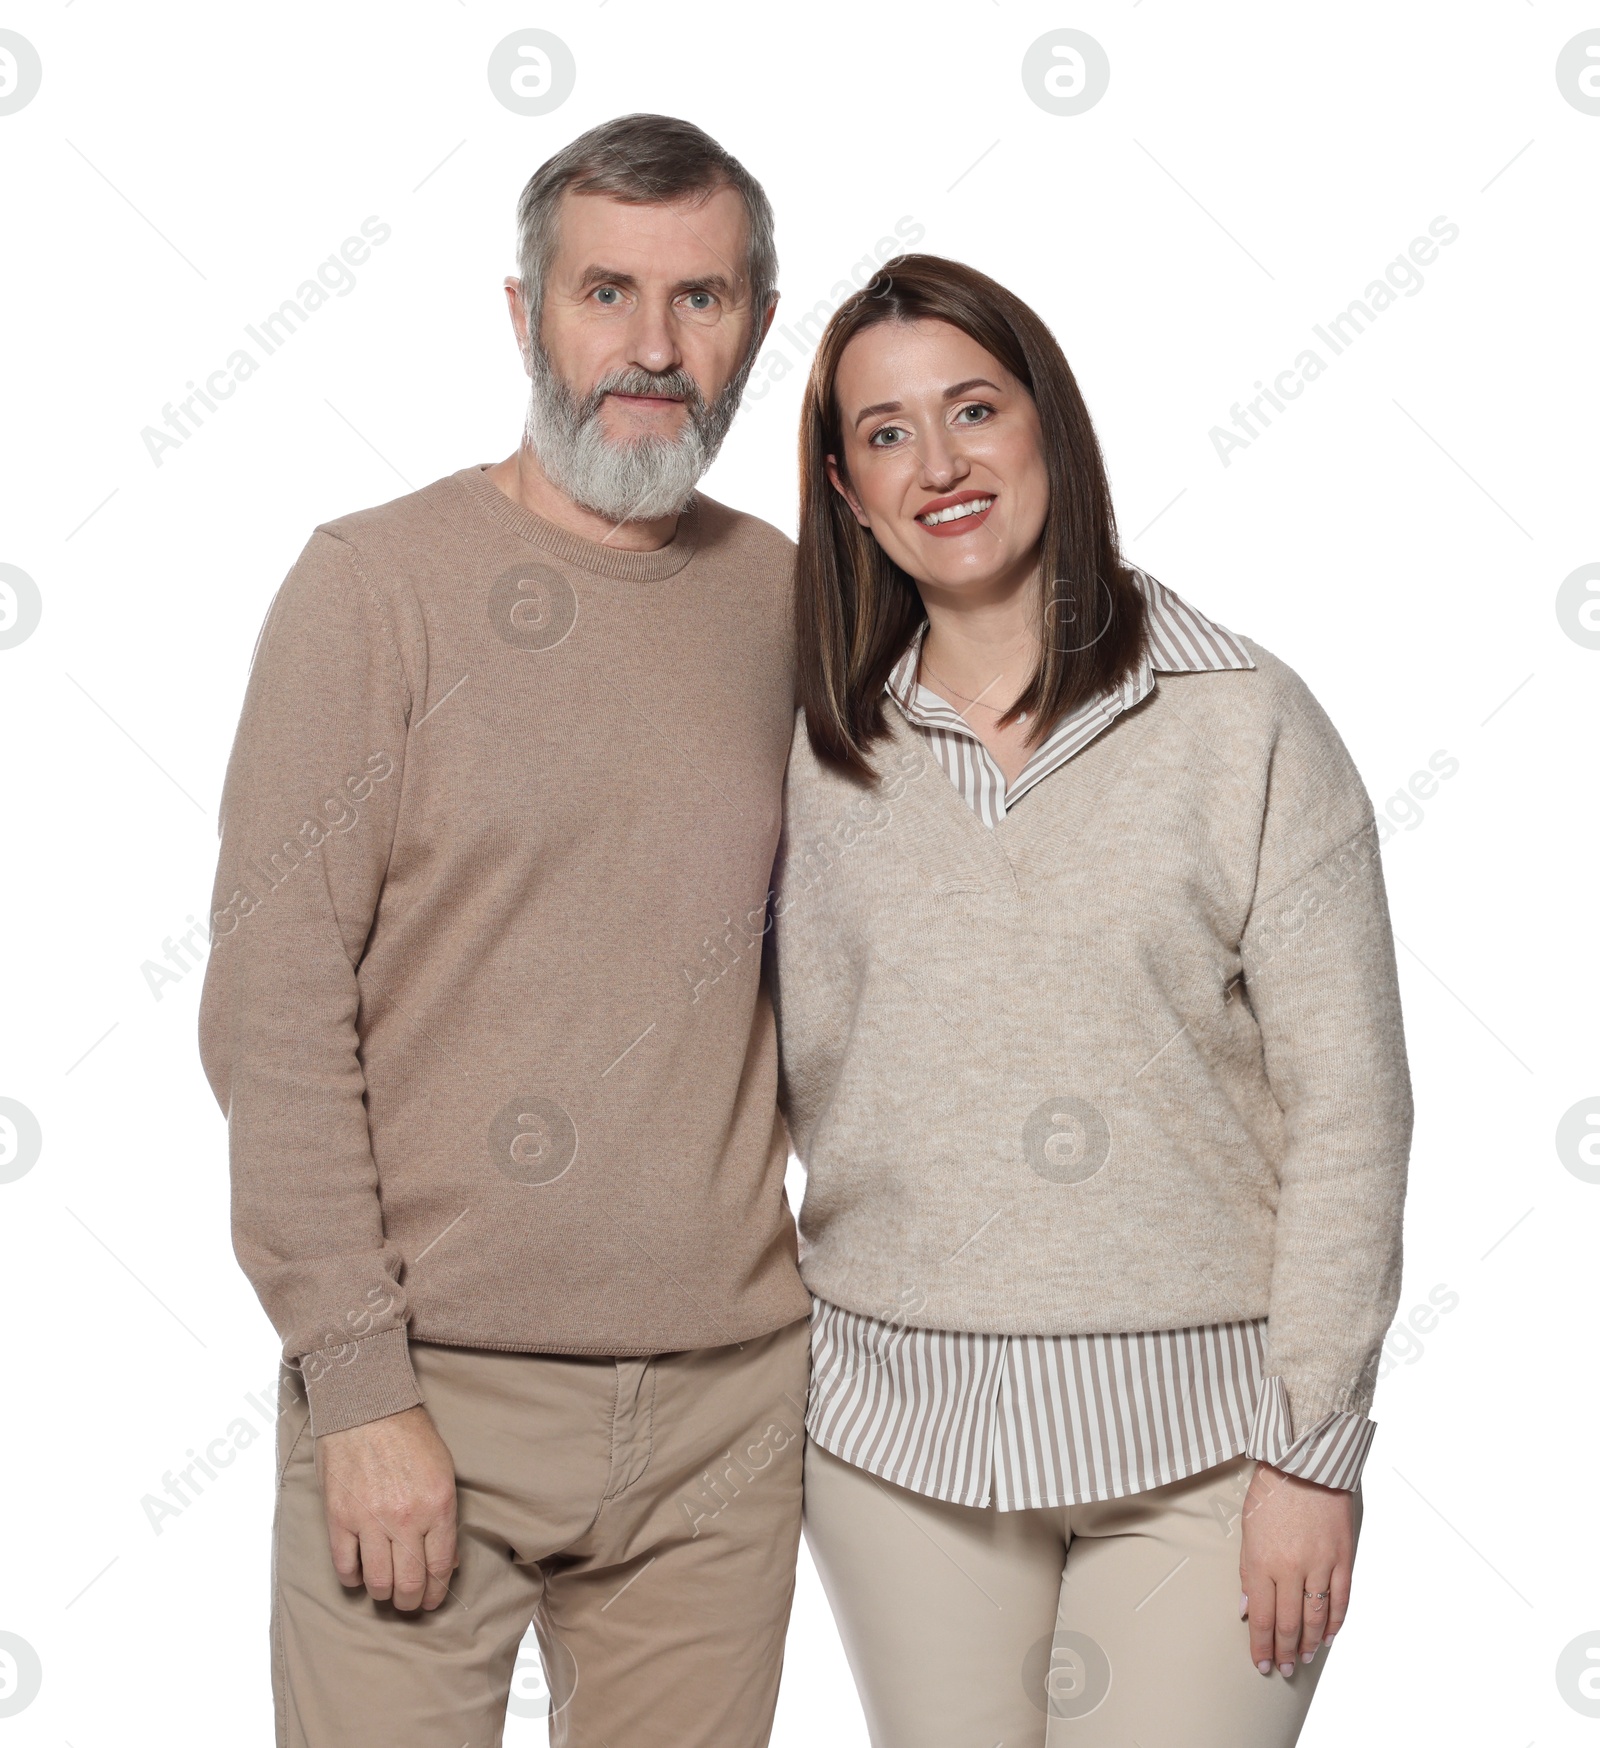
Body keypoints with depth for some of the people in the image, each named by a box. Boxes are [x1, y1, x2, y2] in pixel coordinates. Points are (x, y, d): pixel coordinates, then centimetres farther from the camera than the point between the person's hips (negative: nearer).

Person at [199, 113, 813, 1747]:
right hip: (430, 1391, -3)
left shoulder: (788, 602, 6)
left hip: (727, 1402, 4)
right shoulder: (379, 583, -6)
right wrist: (359, 1382, -12)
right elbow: (272, 1005, -9)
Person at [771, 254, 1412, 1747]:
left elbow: (1347, 1103, -6)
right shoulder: (818, 748, 4)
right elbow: (794, 1076, 10)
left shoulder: (1244, 719, -5)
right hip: (896, 1426, 3)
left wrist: (1313, 1445, -8)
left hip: (1199, 1430, -2)